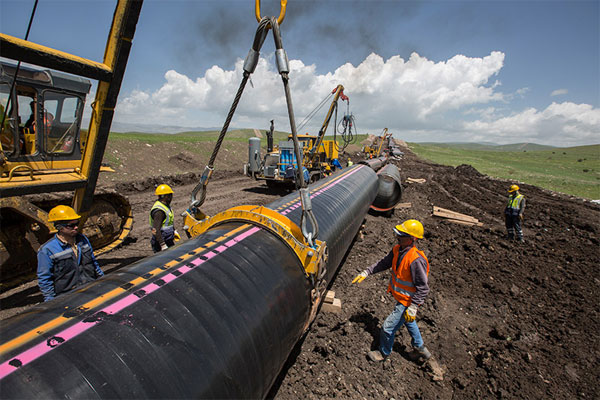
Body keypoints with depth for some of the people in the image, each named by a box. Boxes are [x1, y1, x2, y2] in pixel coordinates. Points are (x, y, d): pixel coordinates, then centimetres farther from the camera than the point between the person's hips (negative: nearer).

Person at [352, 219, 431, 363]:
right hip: (400, 298, 8)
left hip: (407, 302, -8)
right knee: (409, 323, 28)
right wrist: (366, 273, 0)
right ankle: (420, 350, 51)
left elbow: (423, 288, -26)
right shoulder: (397, 250, -7)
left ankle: (384, 353, 31)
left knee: (388, 327, 4)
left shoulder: (416, 260, -32)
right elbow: (383, 263, 6)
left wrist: (412, 308, -24)